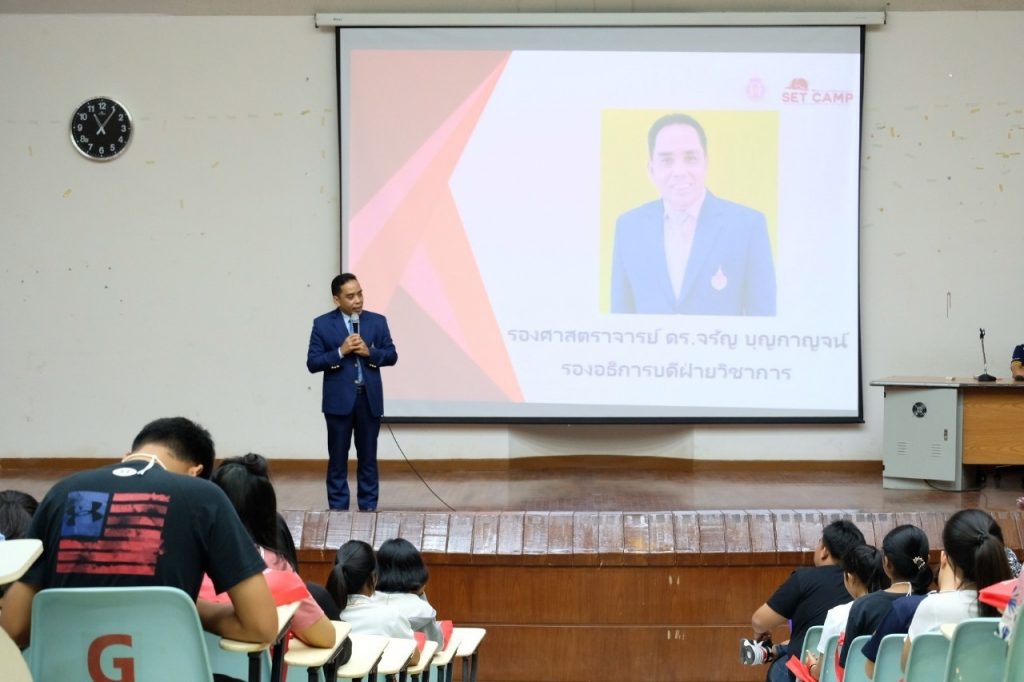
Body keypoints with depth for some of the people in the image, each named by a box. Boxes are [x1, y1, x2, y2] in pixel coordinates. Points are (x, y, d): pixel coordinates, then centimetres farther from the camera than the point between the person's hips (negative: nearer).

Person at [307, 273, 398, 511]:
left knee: (368, 458, 7)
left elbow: (391, 356, 6)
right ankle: (338, 509, 8)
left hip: (369, 399, 2)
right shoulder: (323, 324, -2)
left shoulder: (377, 321, 5)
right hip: (339, 400, -2)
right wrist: (340, 352, -16)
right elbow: (312, 363, -5)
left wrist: (370, 352, -12)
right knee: (337, 459, 3)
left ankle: (368, 507, 13)